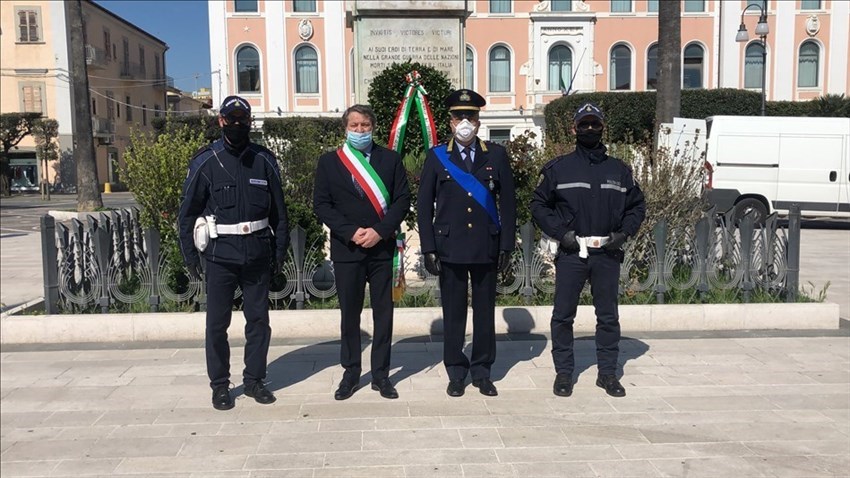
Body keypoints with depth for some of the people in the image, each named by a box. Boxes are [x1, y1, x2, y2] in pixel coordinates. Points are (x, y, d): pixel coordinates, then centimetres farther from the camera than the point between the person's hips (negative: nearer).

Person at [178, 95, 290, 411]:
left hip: (257, 252, 2)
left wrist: (280, 248, 5)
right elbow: (188, 211, 1)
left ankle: (254, 379, 23)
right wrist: (190, 255, -3)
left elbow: (278, 210, 9)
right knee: (217, 323, 5)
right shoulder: (206, 162, -1)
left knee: (258, 319, 8)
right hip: (220, 253, -2)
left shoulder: (264, 160, 6)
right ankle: (220, 385, 19)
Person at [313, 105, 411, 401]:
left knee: (383, 312, 5)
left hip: (383, 247, 1)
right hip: (346, 248, -1)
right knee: (349, 314, 7)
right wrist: (351, 232, -12)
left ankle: (381, 374, 16)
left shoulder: (390, 159, 7)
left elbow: (402, 199, 1)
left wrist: (379, 231, -11)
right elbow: (321, 204, 0)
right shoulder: (328, 162, 5)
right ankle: (350, 373, 20)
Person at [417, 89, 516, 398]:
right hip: (450, 248, -1)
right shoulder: (436, 157, 4)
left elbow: (507, 204, 6)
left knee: (485, 311, 8)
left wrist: (506, 246, 1)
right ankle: (456, 373, 18)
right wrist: (428, 249, -3)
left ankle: (482, 372, 21)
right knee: (453, 313, 5)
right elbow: (424, 207, 3)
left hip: (486, 248, 1)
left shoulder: (496, 155, 6)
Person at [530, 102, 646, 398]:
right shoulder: (558, 168, 3)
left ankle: (608, 372, 20)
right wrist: (560, 232, -6)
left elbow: (637, 206, 17)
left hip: (608, 254, 2)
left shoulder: (619, 170, 10)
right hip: (571, 252, -2)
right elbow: (539, 204, 6)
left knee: (608, 316, 8)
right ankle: (563, 372, 14)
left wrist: (624, 233, 1)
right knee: (563, 314, 2)